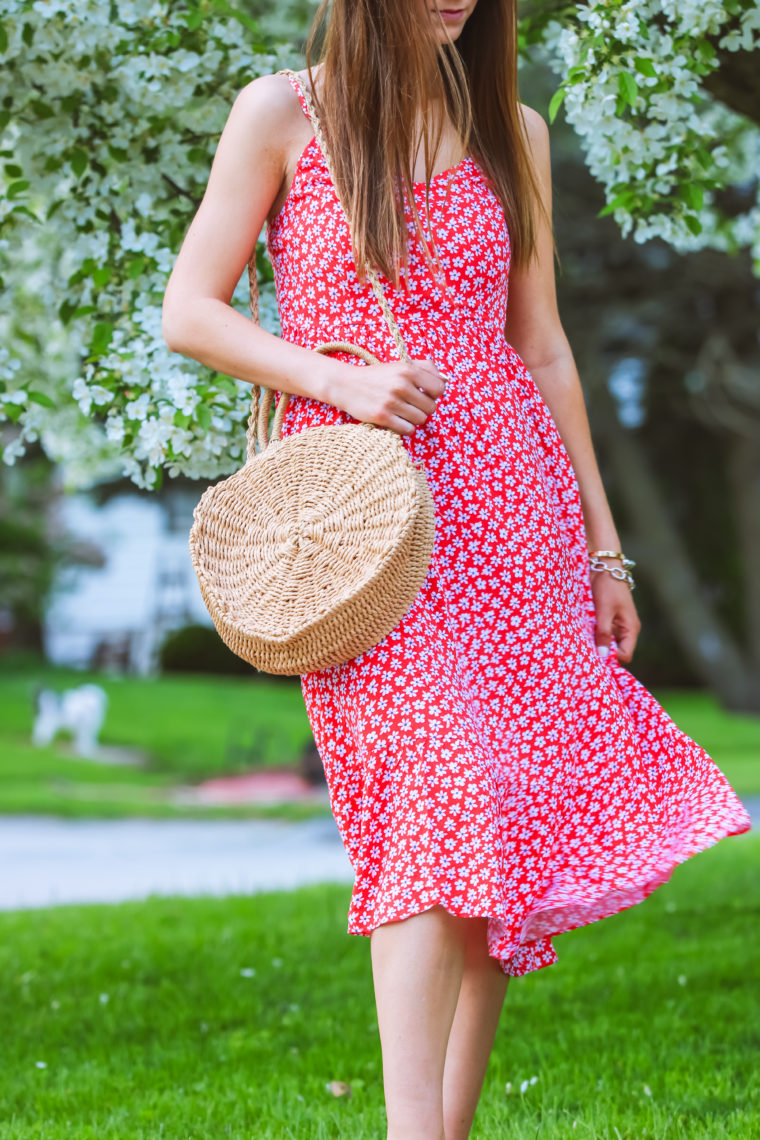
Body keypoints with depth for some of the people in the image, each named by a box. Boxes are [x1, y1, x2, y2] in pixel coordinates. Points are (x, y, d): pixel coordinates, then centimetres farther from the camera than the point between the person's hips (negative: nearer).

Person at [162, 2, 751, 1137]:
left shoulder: (511, 130, 14)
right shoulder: (281, 116, 3)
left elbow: (542, 347, 16)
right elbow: (189, 313, 2)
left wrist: (602, 544, 15)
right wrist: (338, 379, -14)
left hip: (509, 499, 4)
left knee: (515, 823, -2)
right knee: (435, 800, -19)